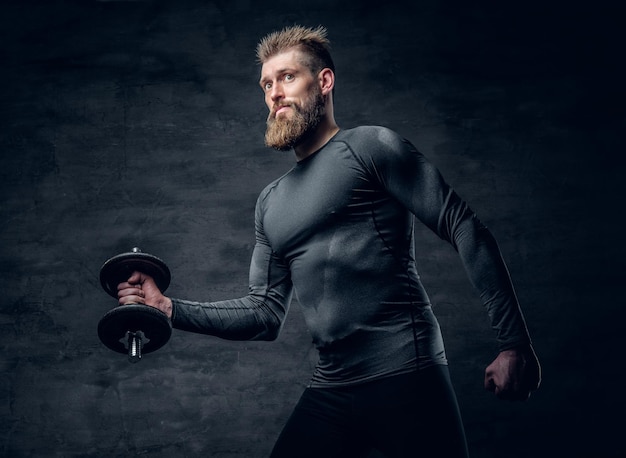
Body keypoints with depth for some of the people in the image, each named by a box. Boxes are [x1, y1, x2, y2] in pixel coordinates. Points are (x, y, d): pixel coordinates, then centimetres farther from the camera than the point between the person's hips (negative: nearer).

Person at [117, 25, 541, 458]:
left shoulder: (370, 146, -1)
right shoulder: (271, 203, 19)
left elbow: (466, 229, -7)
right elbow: (266, 313, 19)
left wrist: (515, 343, -13)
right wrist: (169, 307, 9)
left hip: (405, 375, -6)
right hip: (331, 390, 6)